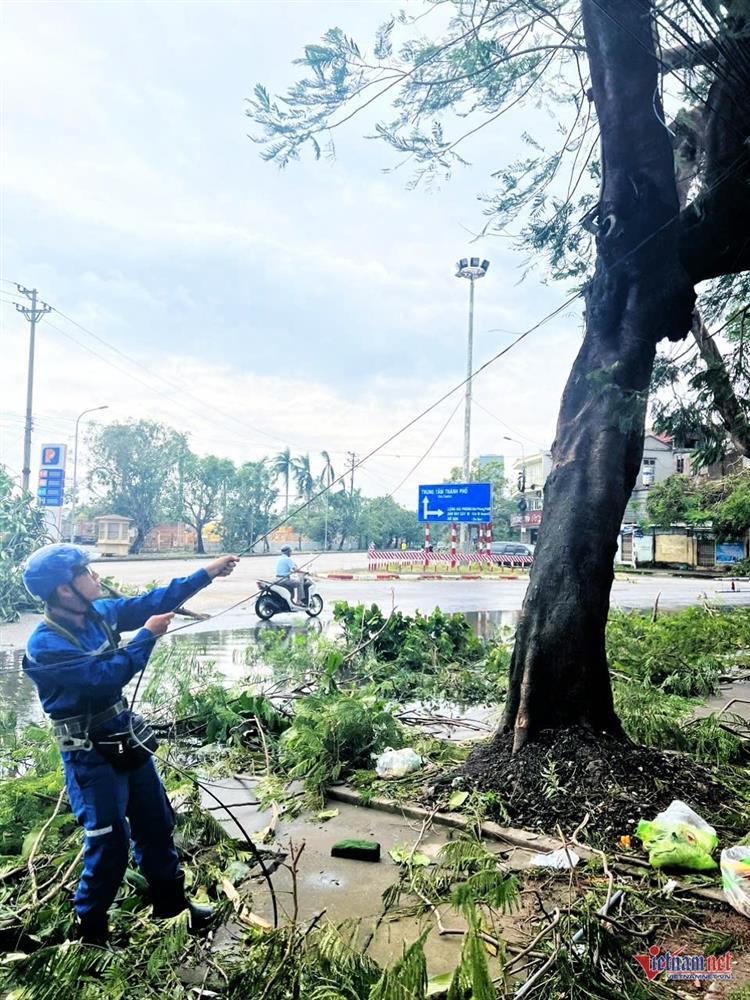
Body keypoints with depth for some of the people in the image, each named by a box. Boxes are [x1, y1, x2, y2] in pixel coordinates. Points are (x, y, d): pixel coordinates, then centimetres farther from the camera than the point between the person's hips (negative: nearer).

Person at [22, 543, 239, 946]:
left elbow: (153, 601, 3)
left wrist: (206, 574, 0)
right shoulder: (45, 645, -25)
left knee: (156, 824, 17)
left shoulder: (98, 613, -3)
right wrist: (148, 635, -22)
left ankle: (170, 901, 37)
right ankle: (88, 930, 27)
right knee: (109, 844, 3)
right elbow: (106, 676, -31)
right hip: (90, 756, -7)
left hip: (127, 737, 7)